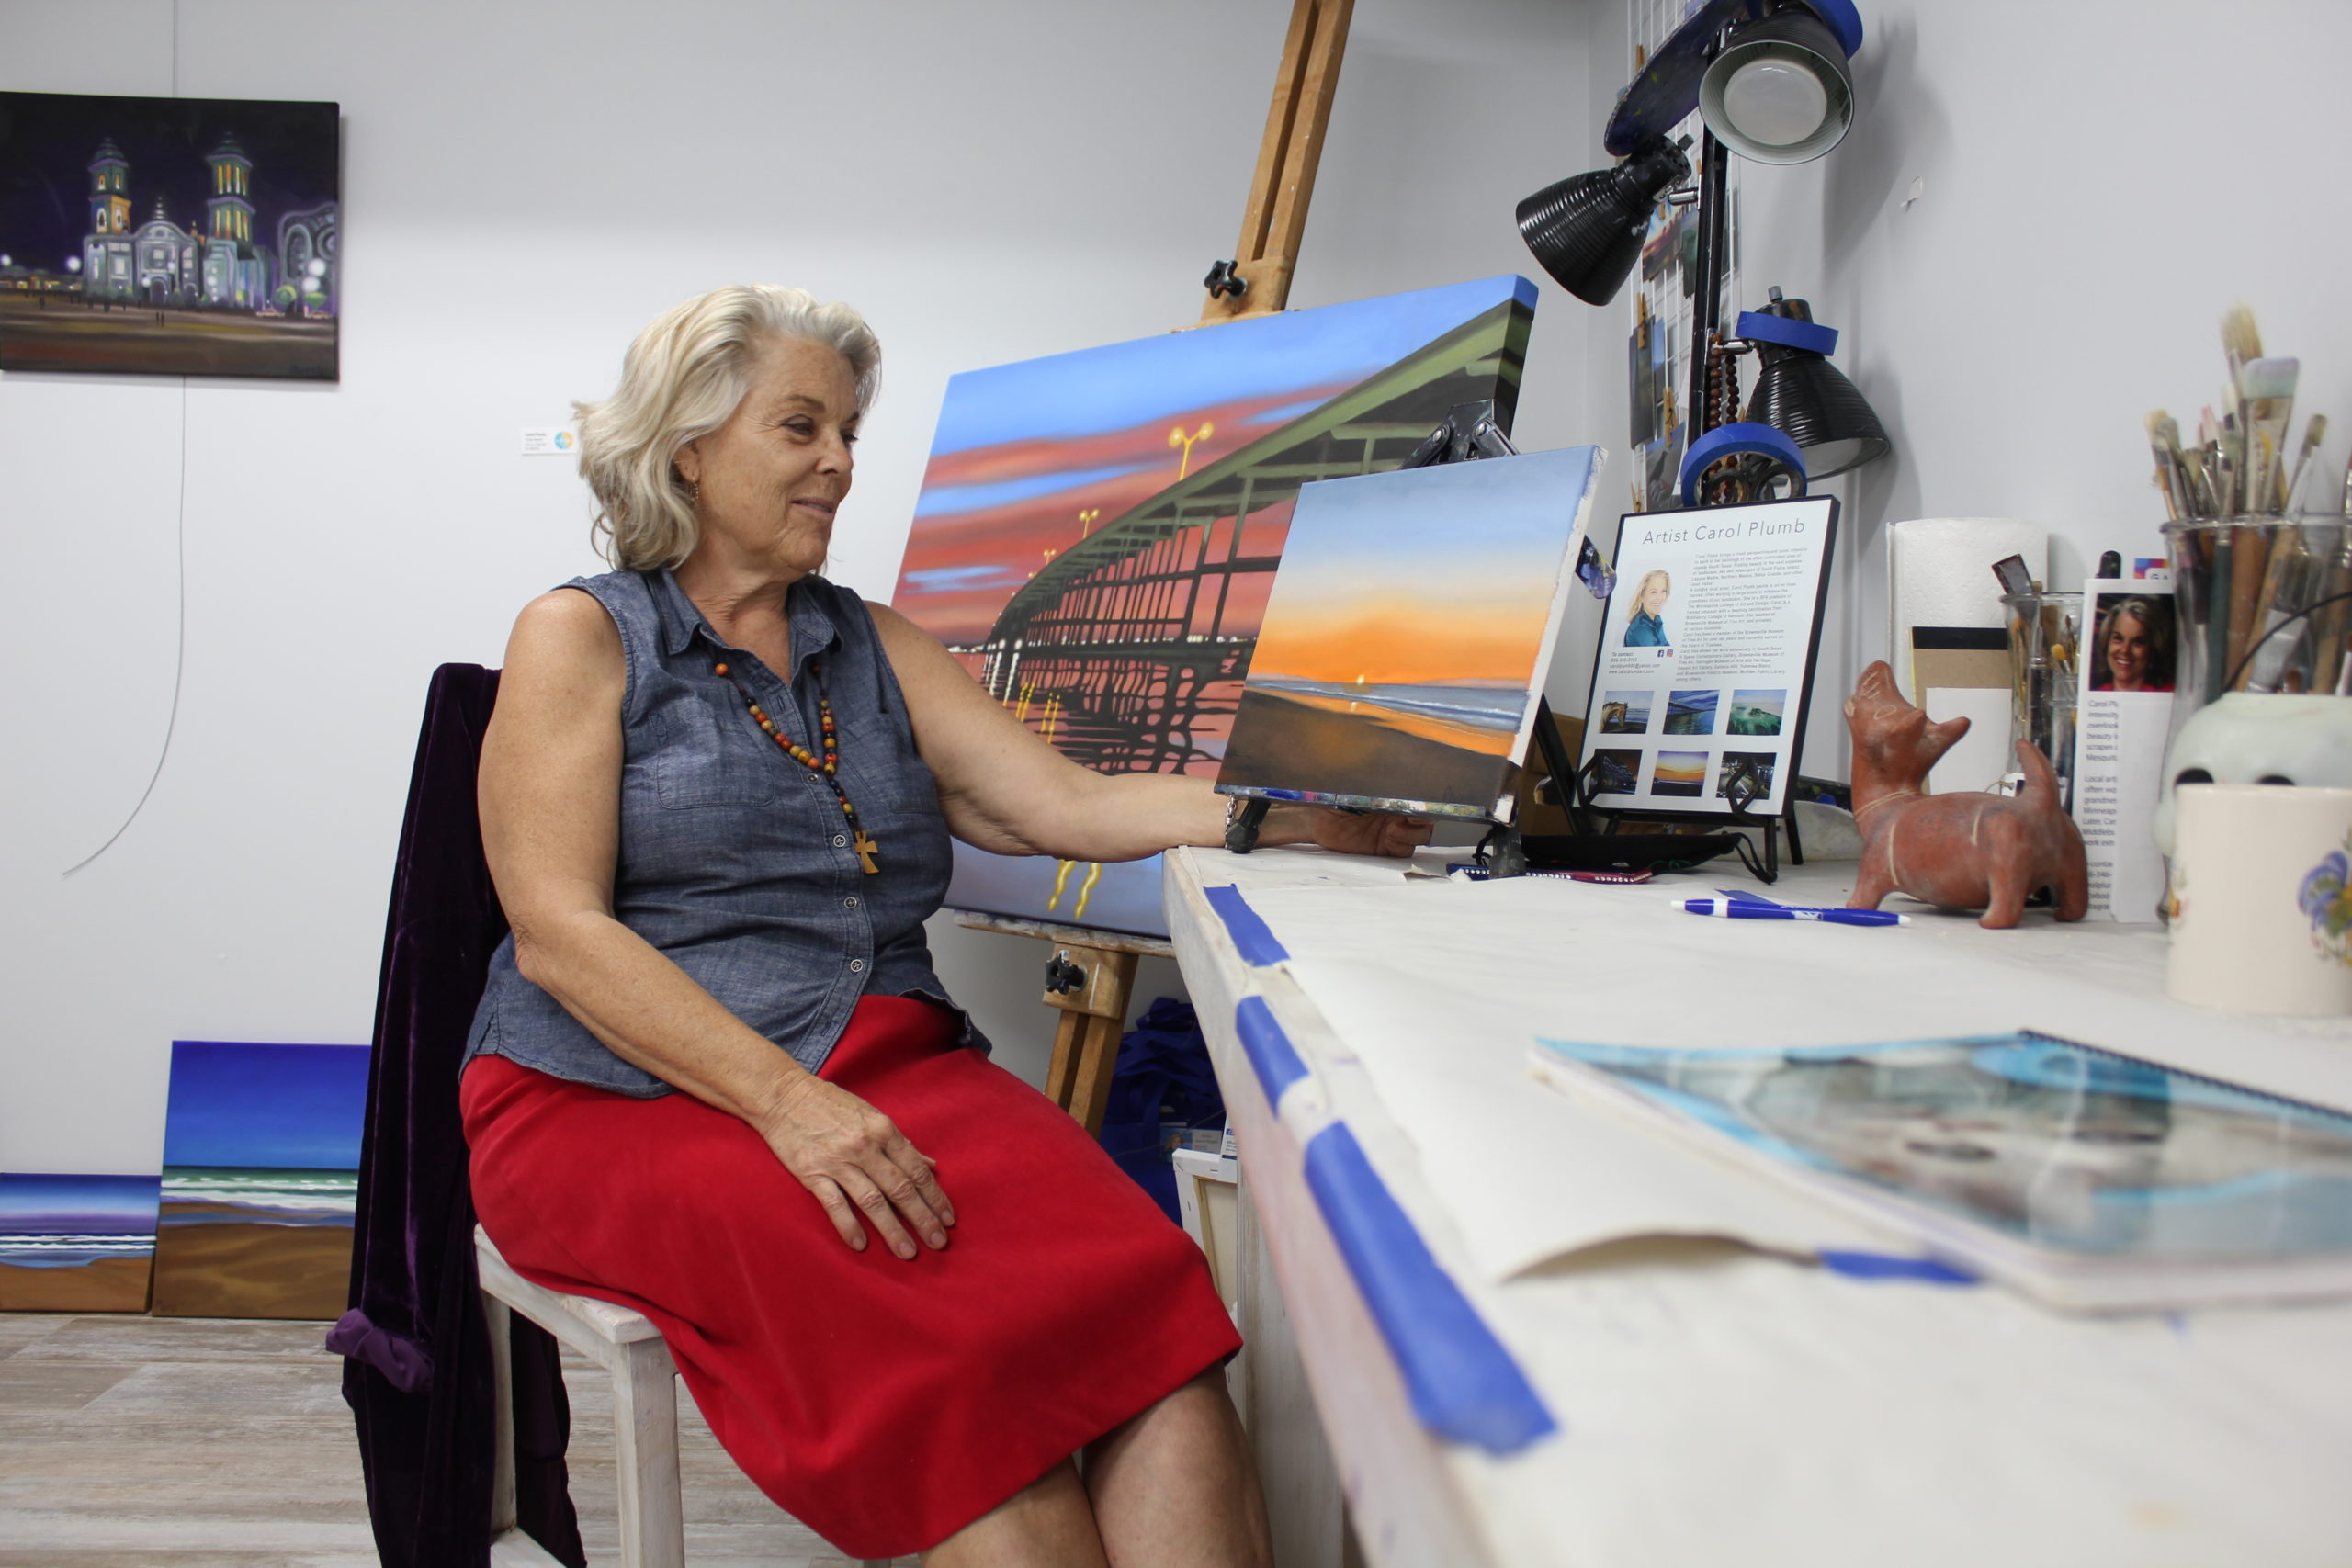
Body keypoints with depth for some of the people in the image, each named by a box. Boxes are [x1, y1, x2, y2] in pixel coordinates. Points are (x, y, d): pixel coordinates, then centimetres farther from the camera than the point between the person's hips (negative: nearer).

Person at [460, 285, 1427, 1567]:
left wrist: (1311, 813, -5)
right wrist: (786, 1103, -20)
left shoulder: (876, 648, 21)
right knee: (946, 1315, -33)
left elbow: (1070, 807, 9)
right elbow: (558, 935, -7)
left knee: (1137, 1296, -27)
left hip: (888, 1067, 4)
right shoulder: (579, 636, 6)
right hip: (626, 1096, -4)